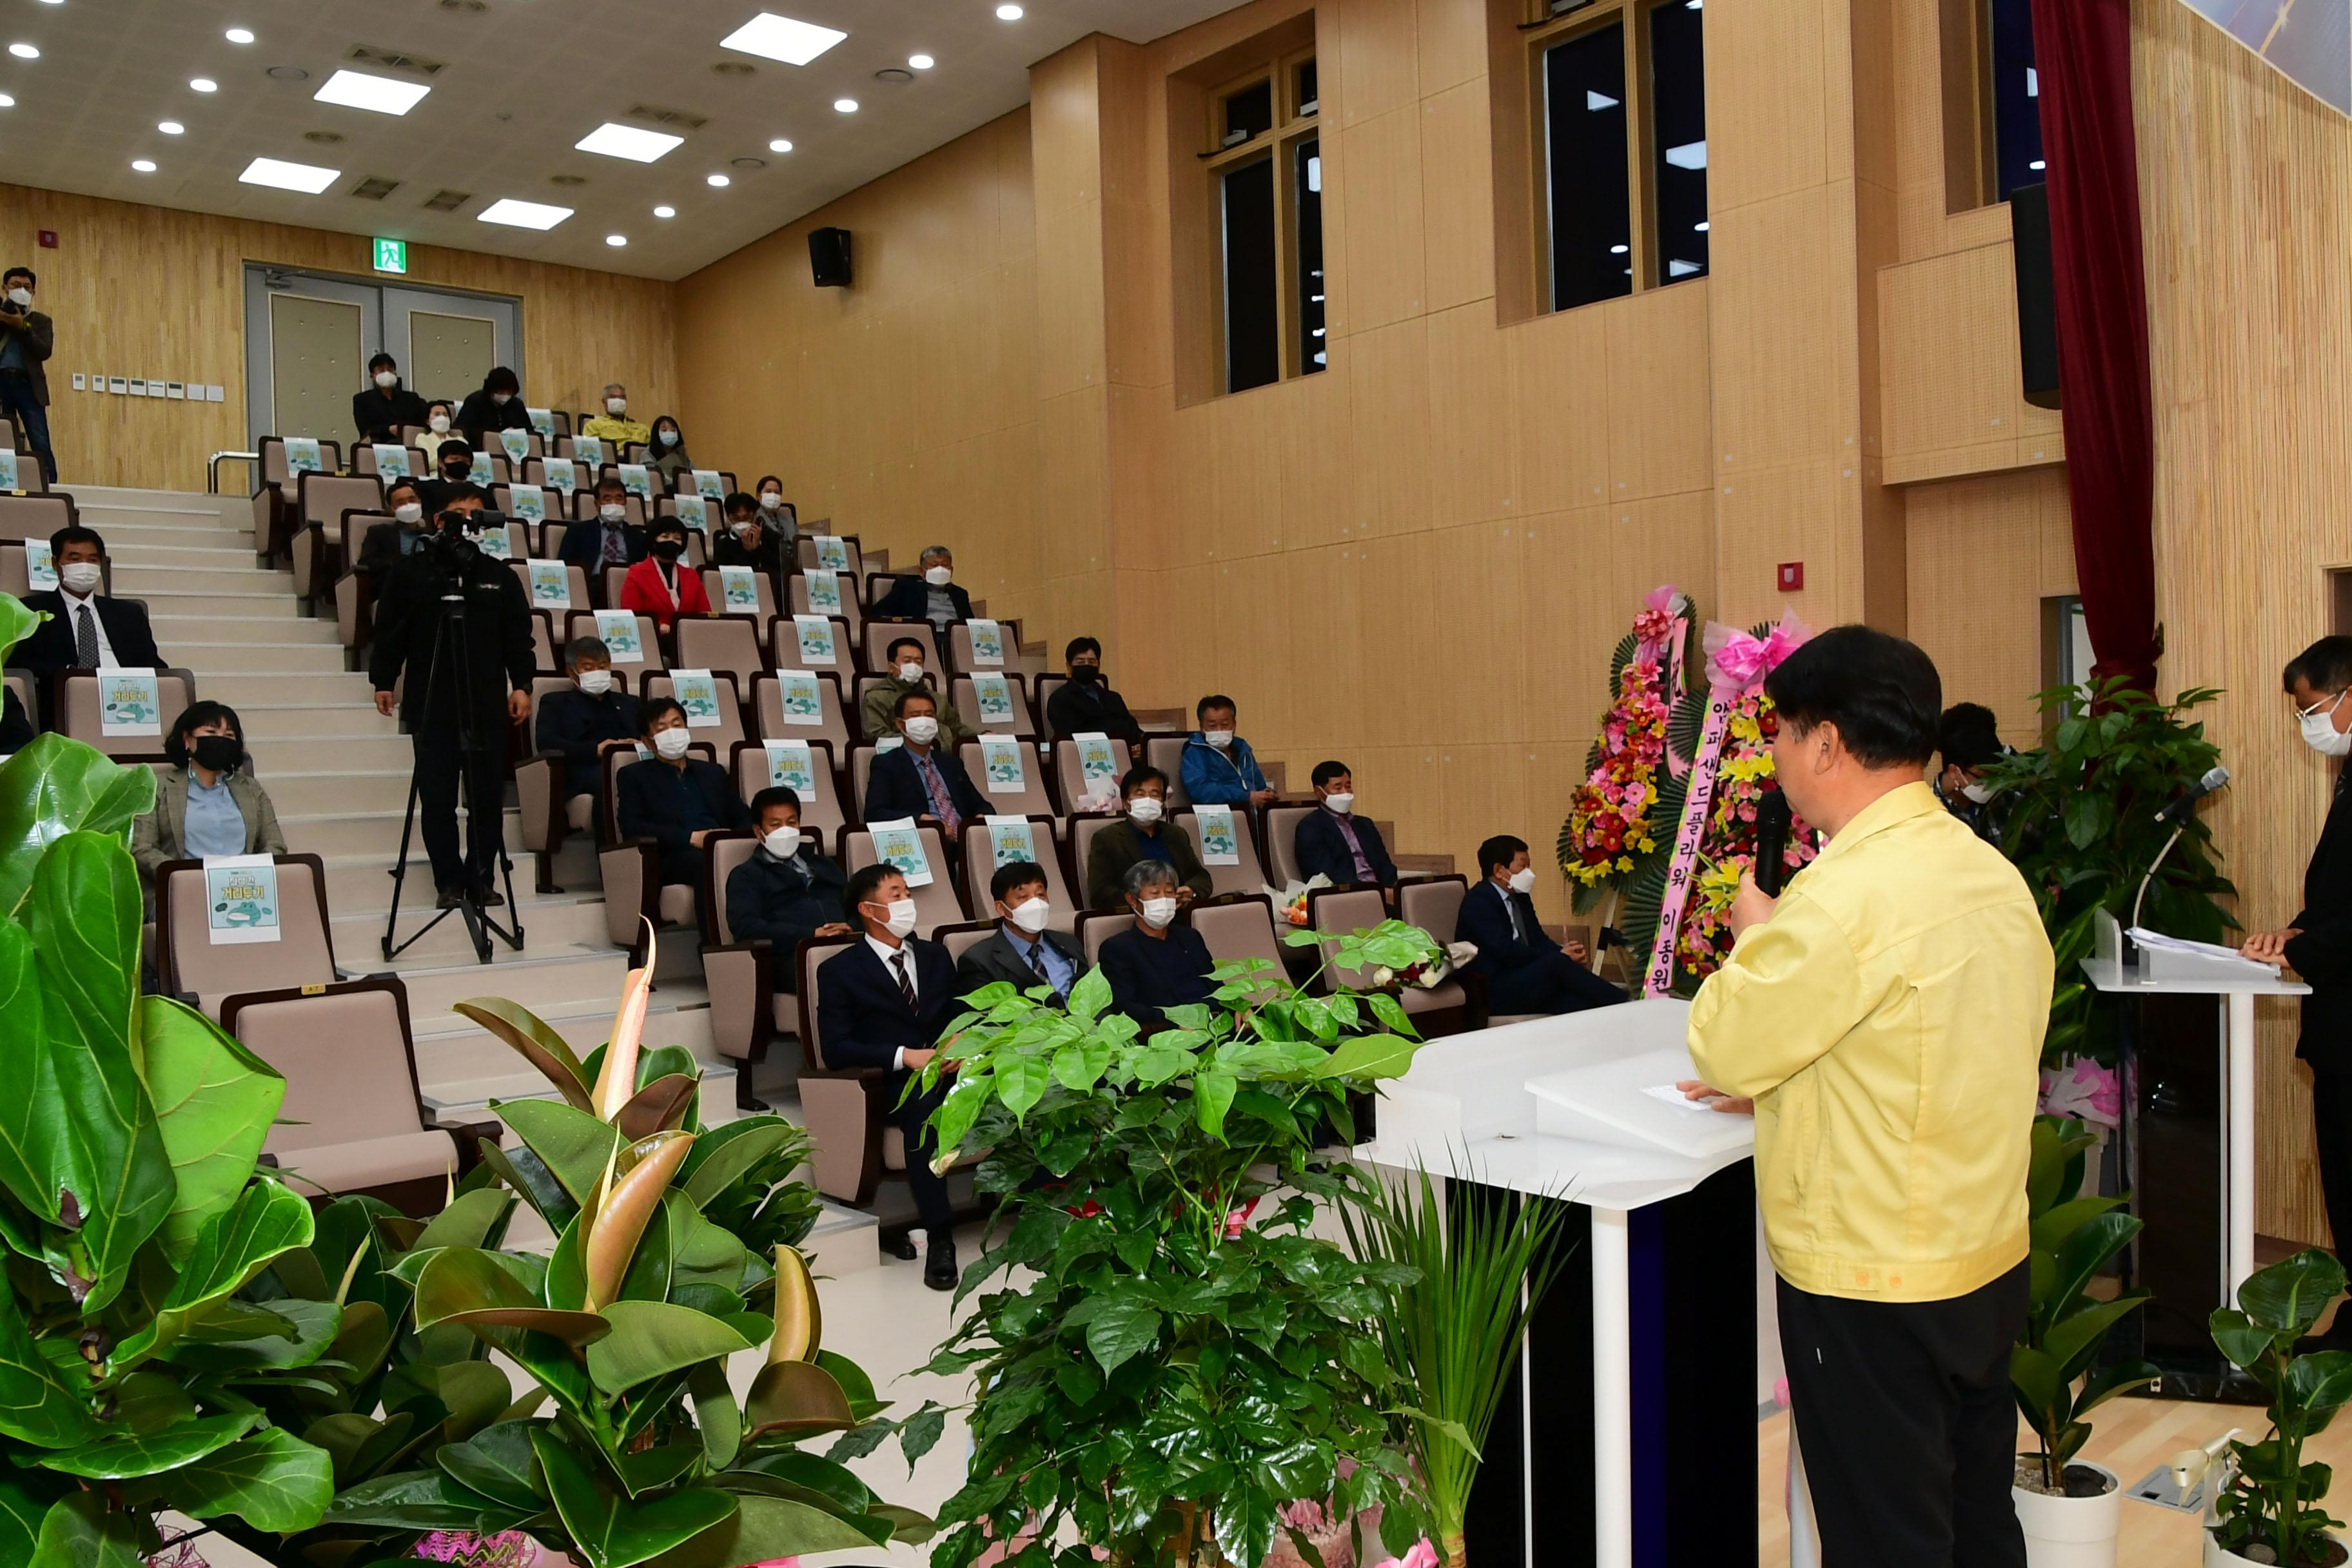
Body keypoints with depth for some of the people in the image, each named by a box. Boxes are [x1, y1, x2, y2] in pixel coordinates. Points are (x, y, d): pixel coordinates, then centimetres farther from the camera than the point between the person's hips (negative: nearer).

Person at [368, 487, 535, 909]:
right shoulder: (410, 571, 5)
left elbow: (519, 636, 11)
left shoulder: (500, 576, 11)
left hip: (488, 704, 1)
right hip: (430, 704, -1)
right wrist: (382, 680, 3)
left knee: (488, 797, 3)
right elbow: (389, 630, 7)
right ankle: (449, 880, 12)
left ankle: (482, 879, 14)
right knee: (437, 798, 1)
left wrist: (521, 684, 2)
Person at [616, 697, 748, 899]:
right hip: (673, 857, -3)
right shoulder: (634, 776, 17)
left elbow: (742, 820, 23)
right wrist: (691, 838, -12)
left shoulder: (713, 772, 30)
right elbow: (632, 828, 1)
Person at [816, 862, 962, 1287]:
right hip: (895, 1084, -4)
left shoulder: (935, 956, 21)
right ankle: (939, 1237, -33)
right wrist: (905, 1056, -17)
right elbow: (836, 1047, -6)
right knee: (924, 1107, -38)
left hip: (950, 1072, 4)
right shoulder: (840, 972, 5)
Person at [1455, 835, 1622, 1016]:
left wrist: (1565, 952, -8)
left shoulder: (1520, 897, 18)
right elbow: (1506, 950, -20)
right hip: (1492, 991, -8)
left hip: (1524, 982, 8)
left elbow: (1538, 939, 15)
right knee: (1558, 963, -30)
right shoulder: (1478, 901, -10)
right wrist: (1560, 957, -17)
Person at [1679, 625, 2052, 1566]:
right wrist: (1781, 1082, 14)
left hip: (1873, 1287, -8)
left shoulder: (1845, 896, -25)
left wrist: (1755, 933, 0)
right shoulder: (1994, 873, 3)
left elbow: (1723, 1043, -16)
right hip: (1990, 1259, 8)